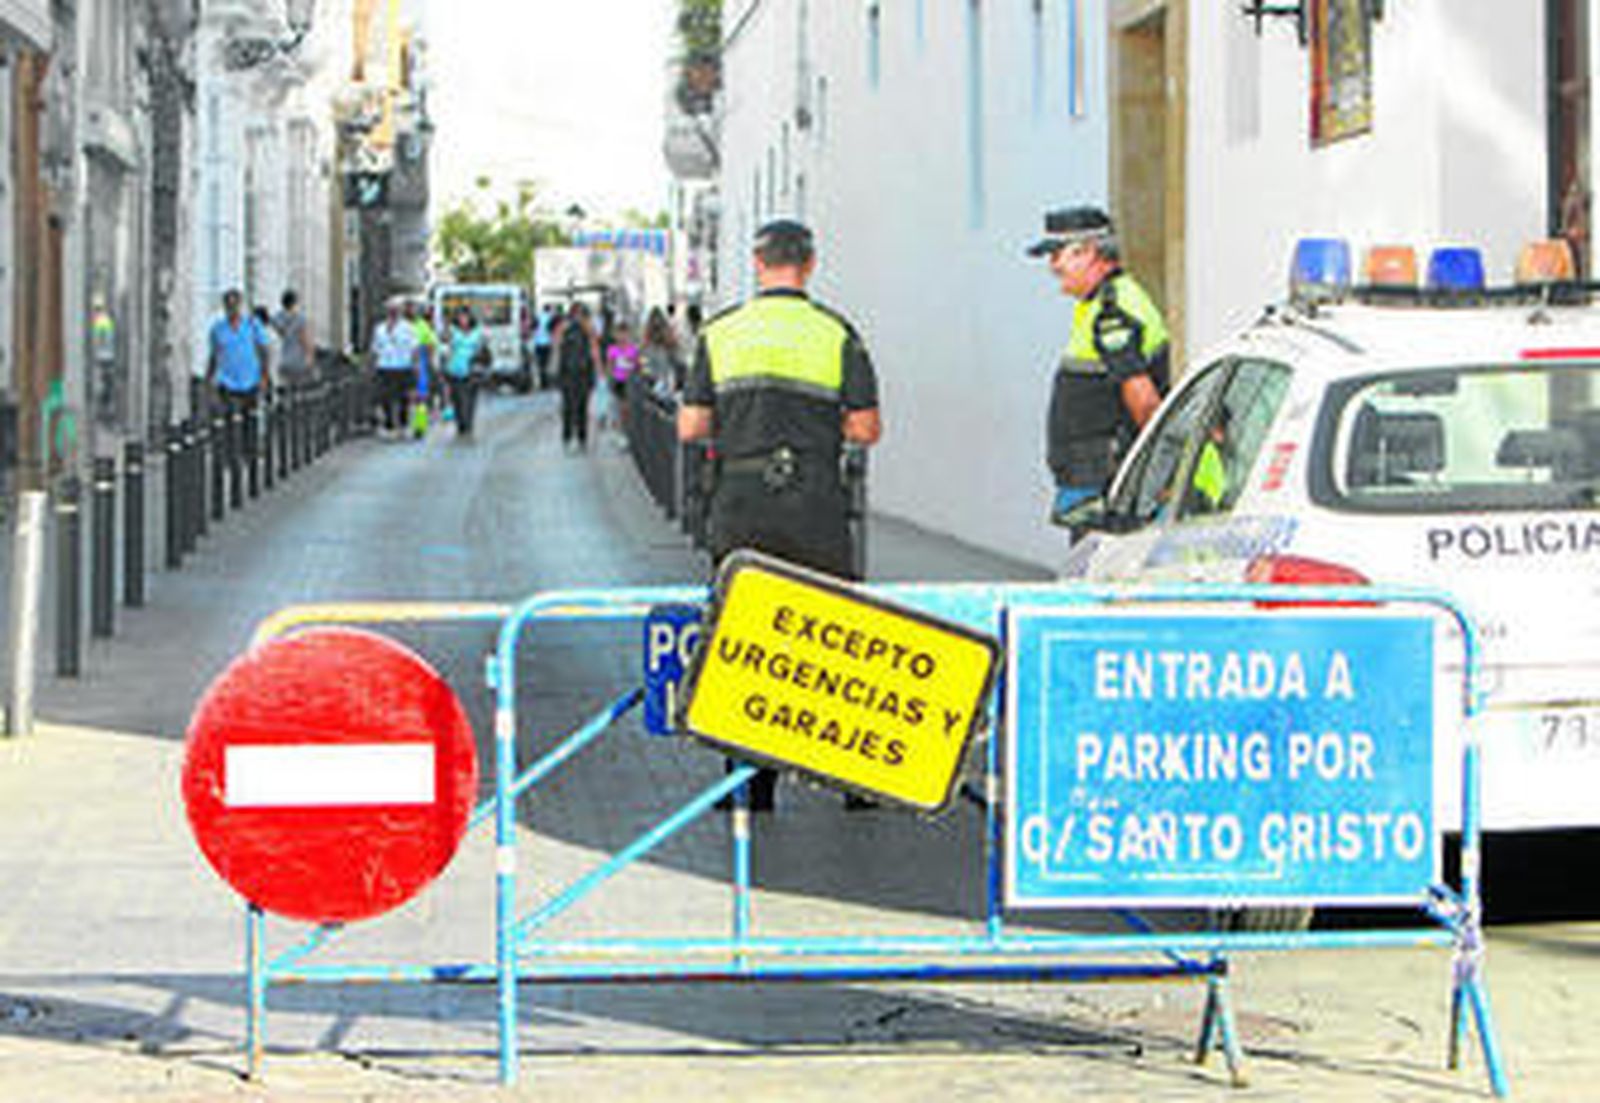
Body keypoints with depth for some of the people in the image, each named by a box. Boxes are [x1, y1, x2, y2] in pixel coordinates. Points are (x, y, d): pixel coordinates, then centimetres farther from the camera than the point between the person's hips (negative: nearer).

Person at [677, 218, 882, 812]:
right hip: (815, 506, -1)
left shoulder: (719, 332, 5)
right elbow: (866, 428, -2)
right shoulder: (837, 333, 0)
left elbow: (690, 426, 4)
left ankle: (750, 781, 7)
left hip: (740, 505, 1)